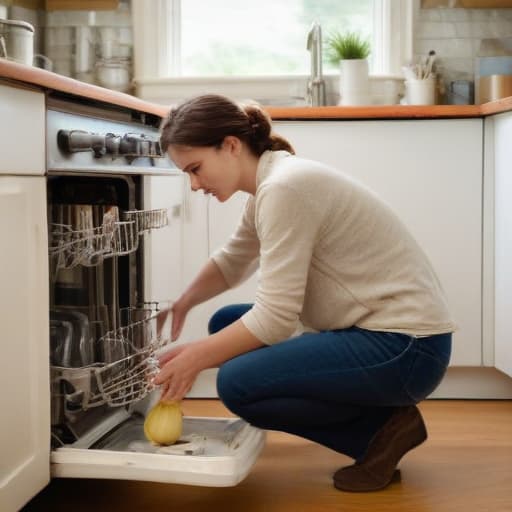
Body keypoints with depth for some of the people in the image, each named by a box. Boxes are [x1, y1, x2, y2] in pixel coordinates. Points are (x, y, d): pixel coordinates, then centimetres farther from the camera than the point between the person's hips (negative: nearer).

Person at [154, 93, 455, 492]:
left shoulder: (285, 187, -20)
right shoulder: (270, 181, 9)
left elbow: (274, 316, -21)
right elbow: (233, 260, 22)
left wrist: (196, 358, -10)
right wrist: (183, 304, 4)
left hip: (405, 345, -10)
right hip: (368, 330, 10)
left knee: (238, 382, -21)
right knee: (227, 326, 14)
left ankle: (382, 428, -2)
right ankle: (377, 429, 11)